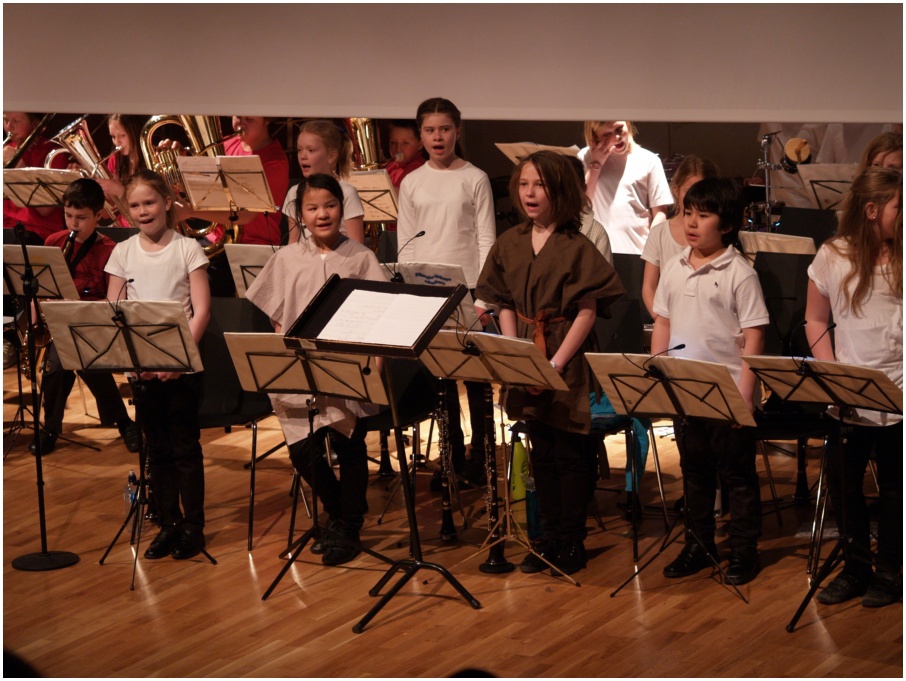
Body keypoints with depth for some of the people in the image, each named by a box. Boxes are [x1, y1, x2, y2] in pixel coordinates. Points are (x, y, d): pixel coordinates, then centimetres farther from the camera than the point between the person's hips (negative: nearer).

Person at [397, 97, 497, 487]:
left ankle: (479, 455, 11)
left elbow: (486, 241, -3)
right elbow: (405, 246, 7)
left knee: (474, 377, 1)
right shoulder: (411, 184, 7)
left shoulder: (474, 179, -1)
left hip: (466, 290, -3)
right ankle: (453, 457, 14)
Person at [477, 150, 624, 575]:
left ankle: (572, 542, 12)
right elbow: (505, 305, 10)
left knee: (568, 453, 1)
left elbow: (587, 311, -12)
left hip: (567, 362, -5)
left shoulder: (576, 248, -10)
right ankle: (549, 537, 23)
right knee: (540, 453, 13)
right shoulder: (509, 245, 6)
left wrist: (556, 362, -16)